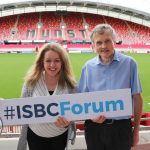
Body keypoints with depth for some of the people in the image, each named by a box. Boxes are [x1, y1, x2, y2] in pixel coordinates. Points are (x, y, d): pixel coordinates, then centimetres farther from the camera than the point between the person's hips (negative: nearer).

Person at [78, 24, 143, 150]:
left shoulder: (129, 63, -6)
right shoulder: (88, 67, 0)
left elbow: (137, 98, -1)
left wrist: (136, 130, 2)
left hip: (121, 126, -2)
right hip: (94, 126, 2)